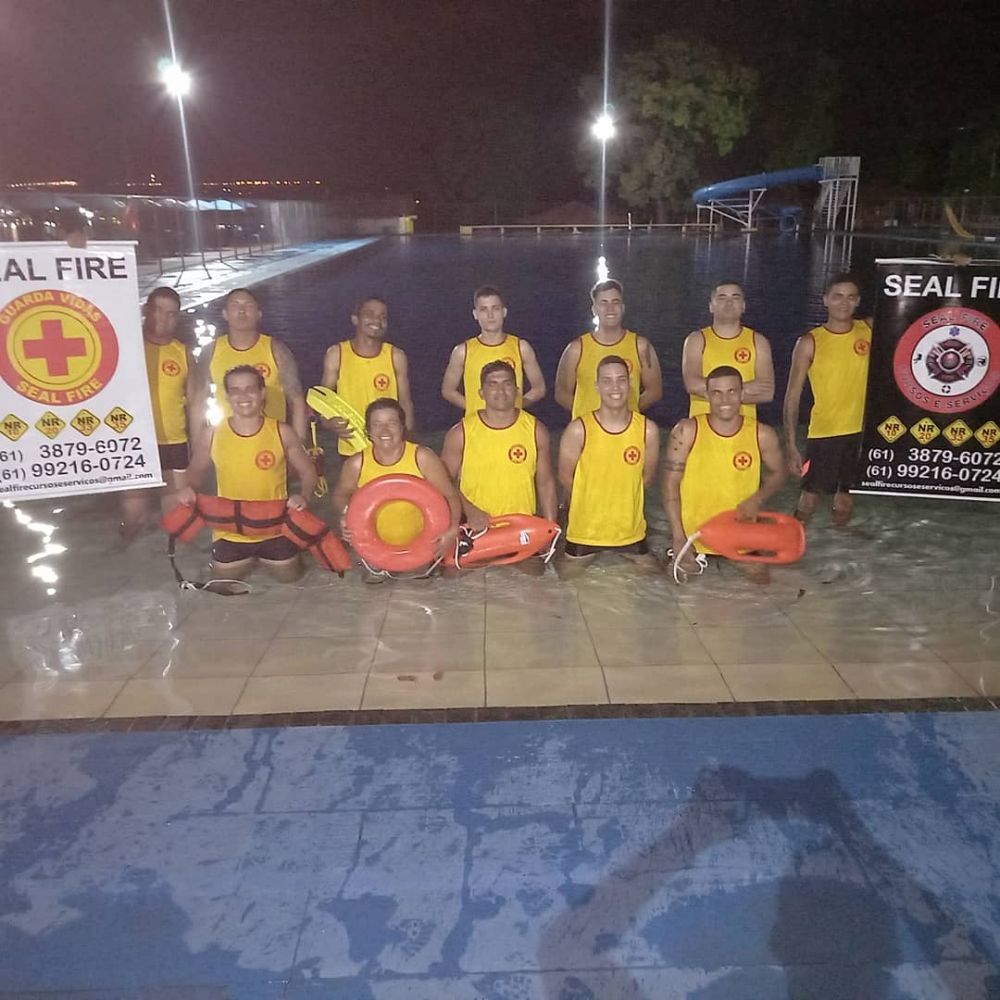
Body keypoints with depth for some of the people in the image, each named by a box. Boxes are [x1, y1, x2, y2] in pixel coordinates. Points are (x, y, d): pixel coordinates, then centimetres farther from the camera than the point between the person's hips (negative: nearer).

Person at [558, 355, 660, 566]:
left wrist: (622, 502, 9)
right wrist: (589, 503, 7)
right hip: (584, 532, -2)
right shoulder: (578, 430, -14)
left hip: (632, 531, 2)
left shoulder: (648, 430, -7)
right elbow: (565, 477, -2)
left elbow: (647, 476, 6)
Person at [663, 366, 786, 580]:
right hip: (693, 540, -1)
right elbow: (670, 484, -8)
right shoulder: (686, 432, -11)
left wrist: (757, 498, -11)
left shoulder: (762, 435, -6)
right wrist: (678, 538, -13)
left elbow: (778, 473, 10)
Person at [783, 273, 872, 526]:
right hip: (823, 433, -3)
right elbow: (793, 396, -6)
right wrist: (791, 444, -11)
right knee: (808, 502, -2)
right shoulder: (810, 343, -6)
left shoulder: (869, 330, 2)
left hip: (861, 432, 3)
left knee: (845, 505, 13)